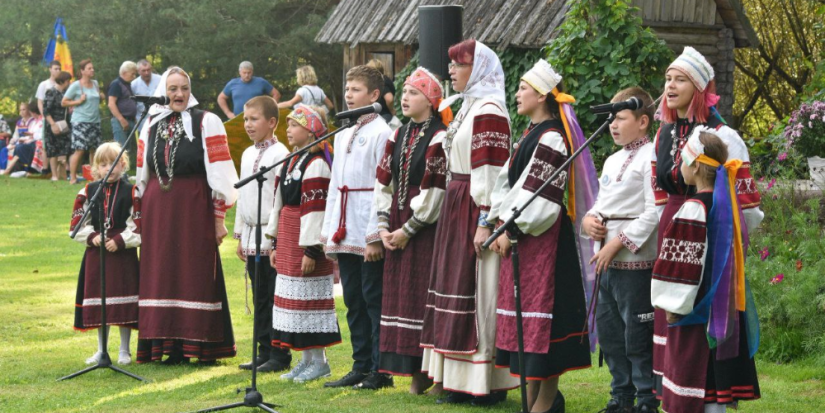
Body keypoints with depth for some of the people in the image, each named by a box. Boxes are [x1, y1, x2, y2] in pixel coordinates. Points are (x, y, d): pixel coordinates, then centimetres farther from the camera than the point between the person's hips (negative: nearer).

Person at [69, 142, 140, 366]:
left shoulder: (131, 192, -3)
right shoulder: (88, 191, 5)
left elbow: (139, 225, -5)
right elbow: (77, 222, 6)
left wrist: (120, 241, -14)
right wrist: (92, 237, -9)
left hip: (123, 254, -3)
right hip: (95, 254, 3)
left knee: (123, 301, 0)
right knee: (97, 300, 7)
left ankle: (124, 350, 11)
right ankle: (101, 350, 18)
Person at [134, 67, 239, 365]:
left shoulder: (206, 122, -1)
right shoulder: (152, 125, 11)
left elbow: (219, 172, -4)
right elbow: (142, 174, 17)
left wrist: (219, 217, -8)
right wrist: (141, 215, 14)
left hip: (194, 207, -4)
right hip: (158, 210, 4)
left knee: (197, 271, -3)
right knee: (163, 273, 4)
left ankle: (203, 346, 2)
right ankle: (173, 347, 10)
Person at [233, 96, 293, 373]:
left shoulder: (280, 154, -10)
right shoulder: (248, 155, 15)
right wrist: (240, 235, 19)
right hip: (251, 236, 8)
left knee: (275, 298, -4)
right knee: (259, 299, 11)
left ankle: (279, 356, 1)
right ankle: (264, 352, 16)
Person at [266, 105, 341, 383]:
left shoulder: (315, 164, -14)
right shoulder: (289, 163, 15)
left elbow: (315, 209, -18)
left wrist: (311, 249, -21)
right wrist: (276, 243, 18)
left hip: (305, 239, -9)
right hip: (287, 239, 10)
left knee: (309, 297, -5)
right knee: (292, 297, 11)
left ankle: (319, 361, 3)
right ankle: (307, 359, 17)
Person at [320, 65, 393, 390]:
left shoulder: (380, 133, -8)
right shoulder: (343, 135, 17)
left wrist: (376, 236, -17)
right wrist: (330, 233, 16)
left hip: (369, 232, -8)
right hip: (345, 234, 8)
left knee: (374, 299, -4)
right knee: (353, 300, 10)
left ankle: (380, 371, 0)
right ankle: (361, 367, 16)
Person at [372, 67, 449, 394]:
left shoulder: (439, 138, -9)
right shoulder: (399, 136, 14)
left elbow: (434, 190, -14)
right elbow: (383, 181, 12)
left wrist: (408, 229, -13)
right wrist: (384, 225, 1)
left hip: (426, 229, -7)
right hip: (397, 229, 7)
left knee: (425, 293, -7)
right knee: (400, 293, 6)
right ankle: (417, 373, 12)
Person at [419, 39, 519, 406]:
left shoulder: (488, 111, -14)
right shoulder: (466, 107, 16)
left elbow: (491, 171, -19)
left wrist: (484, 222, -22)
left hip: (475, 210, -10)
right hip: (456, 208, 10)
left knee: (476, 290, -7)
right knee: (458, 286, 10)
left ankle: (486, 383, -3)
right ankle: (461, 380, 14)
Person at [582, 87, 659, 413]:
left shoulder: (651, 158, -10)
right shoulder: (613, 161, 18)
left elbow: (654, 212, -16)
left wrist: (618, 243, -17)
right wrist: (589, 219, 3)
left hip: (635, 258, -9)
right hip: (607, 260, 9)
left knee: (637, 334, -6)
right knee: (608, 328, 14)